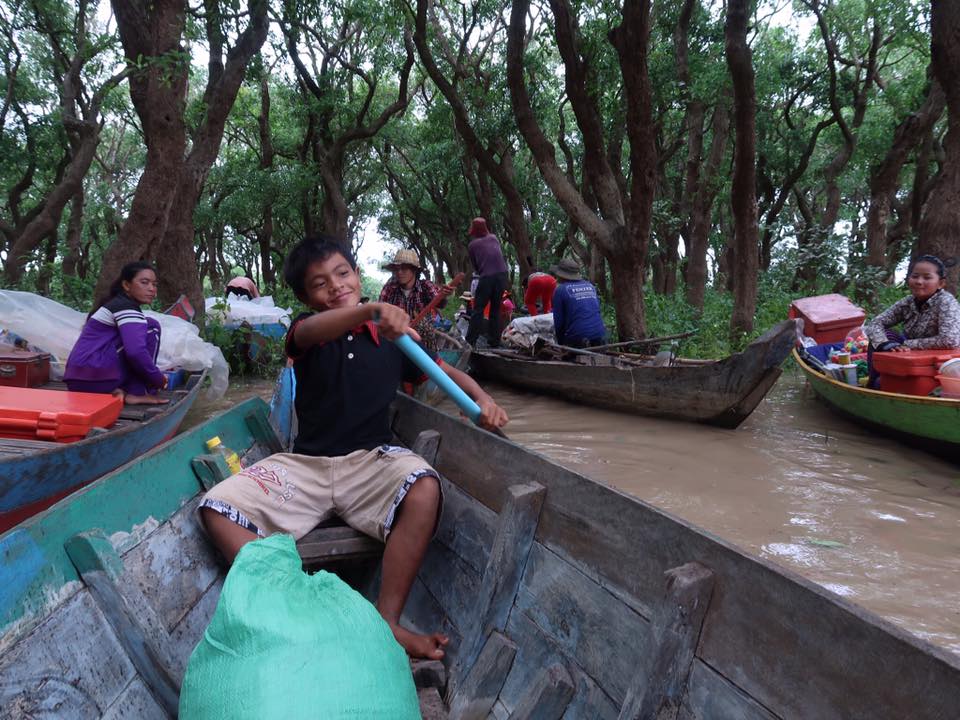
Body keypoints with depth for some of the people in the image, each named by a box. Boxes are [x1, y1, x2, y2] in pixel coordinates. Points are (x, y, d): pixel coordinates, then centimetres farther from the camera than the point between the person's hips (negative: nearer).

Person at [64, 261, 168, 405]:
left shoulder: (114, 304, 23)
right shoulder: (126, 307, -7)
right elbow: (136, 351, -22)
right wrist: (159, 379, -9)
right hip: (96, 378, -10)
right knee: (151, 327, -5)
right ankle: (137, 394, -8)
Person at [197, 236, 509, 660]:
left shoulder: (390, 337, 6)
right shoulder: (305, 332, 1)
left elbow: (446, 372, 15)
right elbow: (311, 332, -27)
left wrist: (481, 398, -8)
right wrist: (371, 310, -48)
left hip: (371, 460, 0)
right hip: (305, 464, 1)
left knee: (424, 489, -33)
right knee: (216, 507, -19)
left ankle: (386, 622, -24)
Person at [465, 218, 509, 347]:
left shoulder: (472, 245, 6)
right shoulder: (494, 238, 15)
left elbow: (475, 265, 12)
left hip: (487, 277, -3)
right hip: (502, 275, 4)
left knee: (478, 309, 1)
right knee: (496, 309, 13)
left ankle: (470, 341, -3)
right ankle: (494, 341, 14)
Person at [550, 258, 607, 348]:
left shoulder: (560, 290, 0)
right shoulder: (590, 286, 17)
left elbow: (558, 321, 0)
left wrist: (561, 343, 13)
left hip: (577, 340, -5)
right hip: (599, 336, 5)